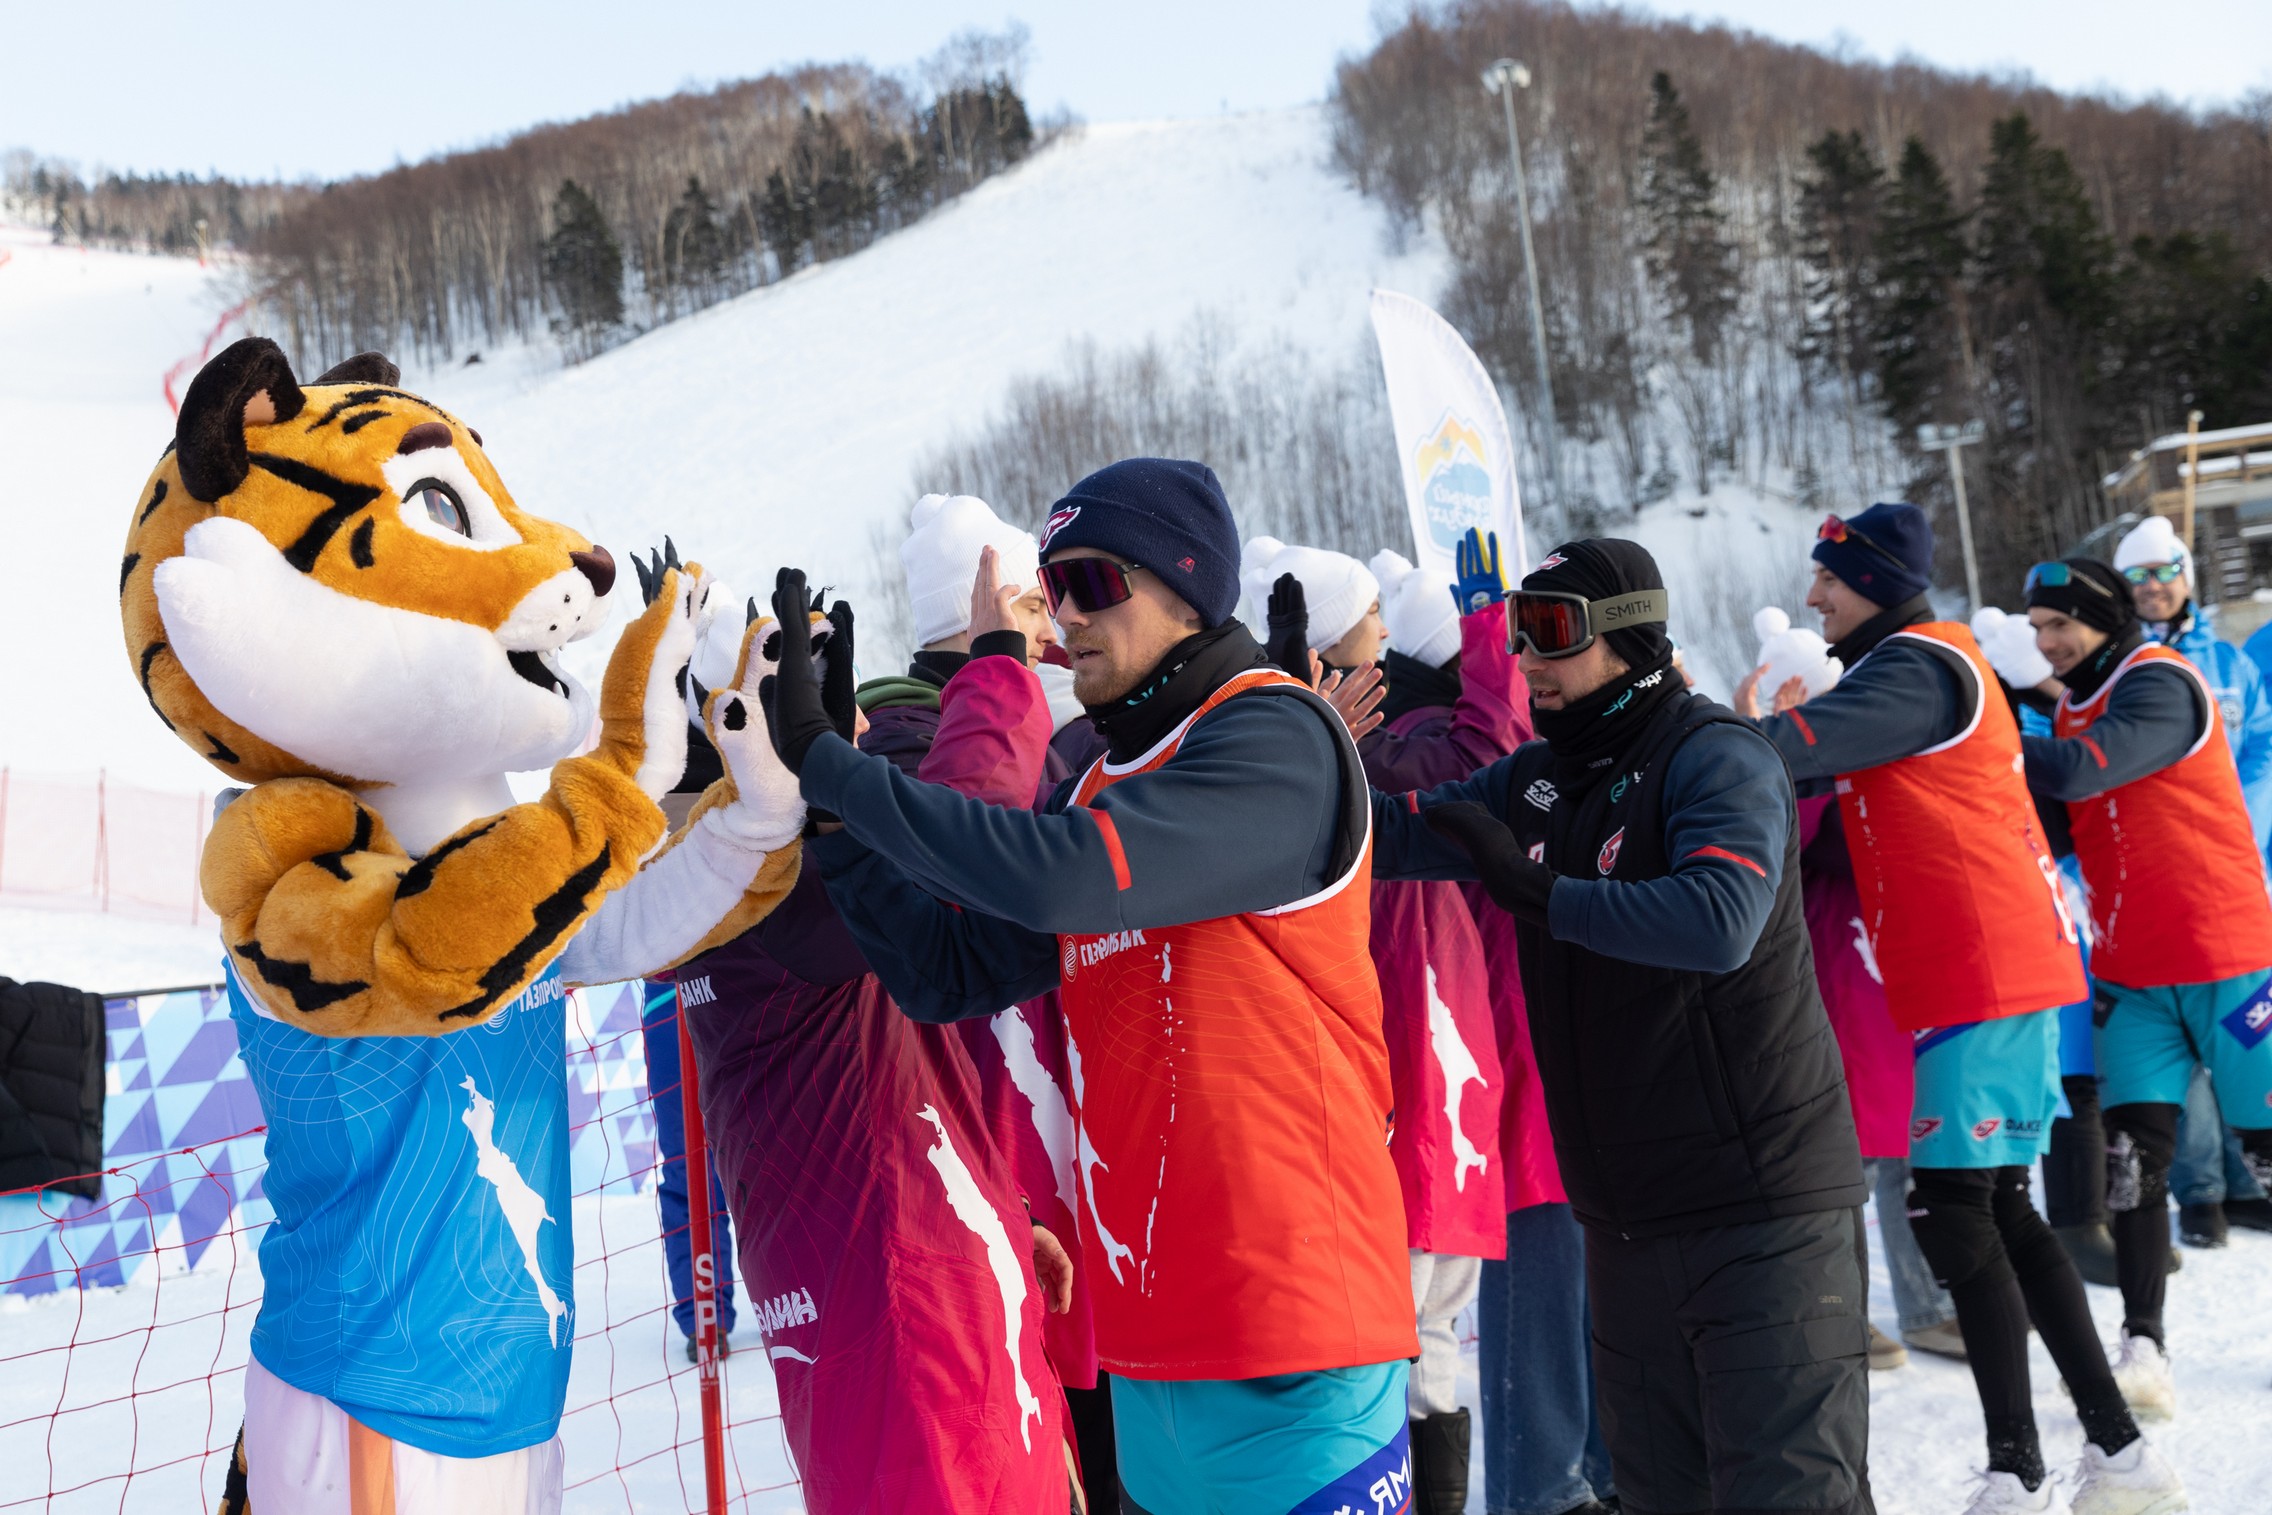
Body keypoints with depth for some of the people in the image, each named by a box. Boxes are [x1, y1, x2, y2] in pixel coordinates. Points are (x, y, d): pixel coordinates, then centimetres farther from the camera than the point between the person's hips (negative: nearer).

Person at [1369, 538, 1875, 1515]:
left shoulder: (1716, 758, -14)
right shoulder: (1535, 780, 9)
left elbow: (1719, 921, -30)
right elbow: (1396, 834, 3)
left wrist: (1539, 893, -28)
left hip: (1760, 1204, -7)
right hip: (1624, 1213, 7)